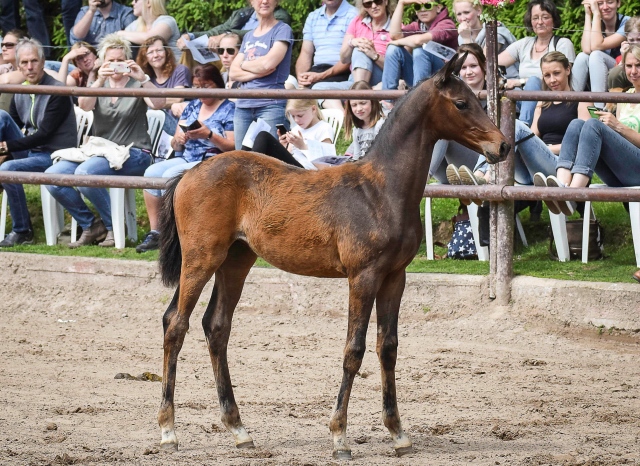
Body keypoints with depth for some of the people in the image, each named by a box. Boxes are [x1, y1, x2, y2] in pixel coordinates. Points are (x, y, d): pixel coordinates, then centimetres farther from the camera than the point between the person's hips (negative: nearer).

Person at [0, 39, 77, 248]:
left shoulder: (57, 92, -15)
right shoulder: (20, 94, 9)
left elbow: (44, 134, -19)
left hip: (53, 155, -7)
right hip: (29, 151, 7)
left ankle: (22, 231, -18)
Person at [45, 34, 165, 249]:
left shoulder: (136, 85, 6)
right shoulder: (99, 85, 16)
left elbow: (158, 104, -15)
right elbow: (84, 105, -7)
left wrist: (143, 79, -30)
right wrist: (99, 82, -25)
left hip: (133, 154, -5)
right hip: (98, 150, 5)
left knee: (85, 173, -33)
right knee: (52, 176, -18)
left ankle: (114, 227, -15)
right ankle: (90, 225, -3)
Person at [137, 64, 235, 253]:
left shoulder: (229, 109, 2)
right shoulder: (192, 107, 20)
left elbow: (232, 147, -9)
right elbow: (175, 145, 18)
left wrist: (209, 135, -22)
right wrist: (179, 139, -6)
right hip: (185, 159, 7)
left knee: (171, 174, -30)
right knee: (152, 172, -21)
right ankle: (154, 232, -20)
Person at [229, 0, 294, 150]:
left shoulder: (283, 30, 2)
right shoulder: (248, 37, 20)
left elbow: (268, 63, -12)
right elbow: (232, 73, 11)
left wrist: (244, 64, 6)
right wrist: (256, 73, -6)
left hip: (271, 105, -6)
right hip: (243, 107, 6)